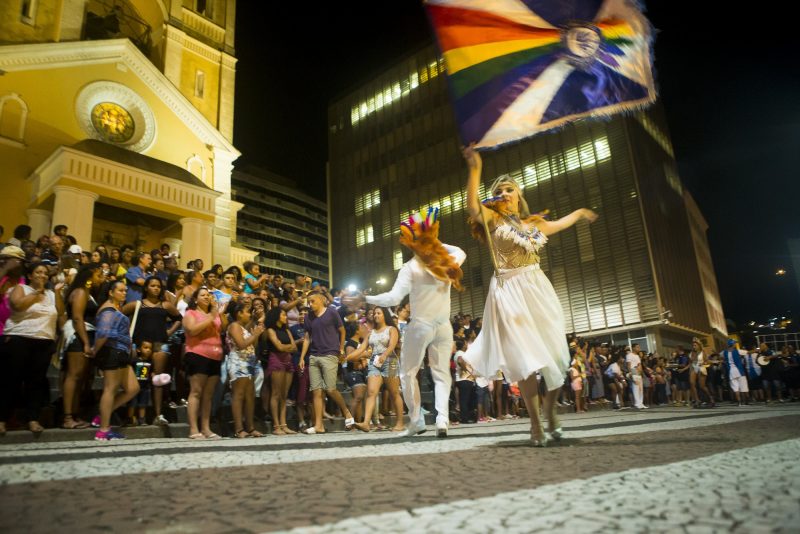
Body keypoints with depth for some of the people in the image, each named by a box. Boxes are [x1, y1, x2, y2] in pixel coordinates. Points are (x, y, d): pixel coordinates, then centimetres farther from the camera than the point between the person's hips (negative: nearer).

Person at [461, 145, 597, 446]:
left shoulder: (533, 223, 17)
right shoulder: (493, 219, 0)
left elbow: (558, 224, 38)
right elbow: (472, 206, -21)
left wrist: (579, 212, 52)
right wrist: (475, 169, -31)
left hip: (538, 288, 5)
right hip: (509, 291, -5)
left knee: (555, 357, 4)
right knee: (526, 359, -7)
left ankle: (550, 412, 27)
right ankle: (536, 424, 5)